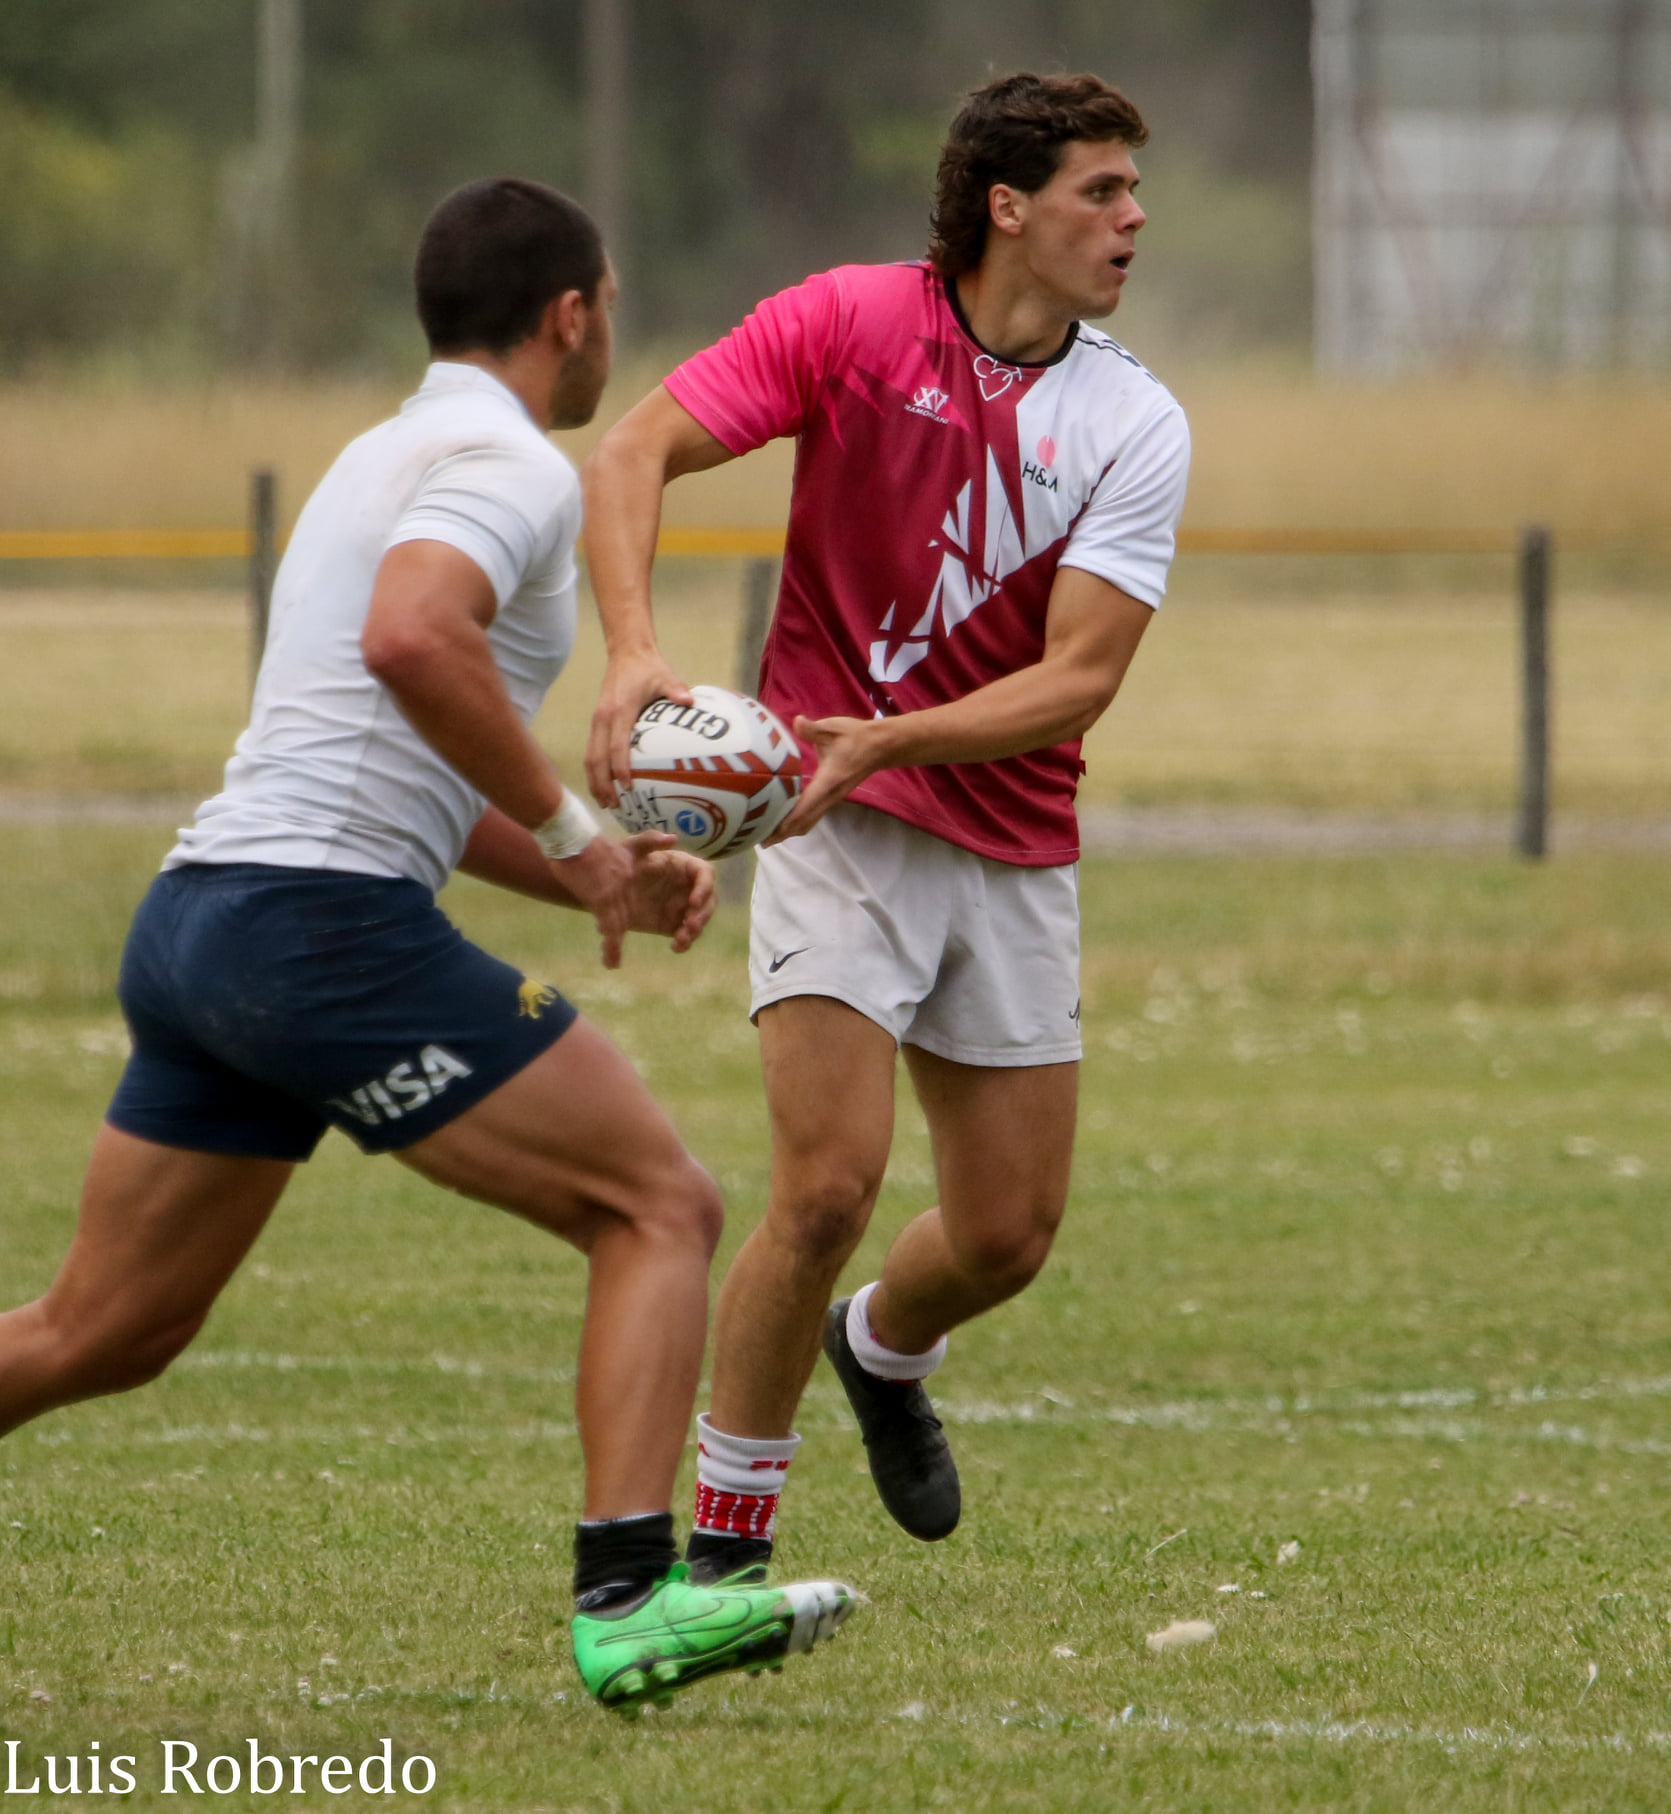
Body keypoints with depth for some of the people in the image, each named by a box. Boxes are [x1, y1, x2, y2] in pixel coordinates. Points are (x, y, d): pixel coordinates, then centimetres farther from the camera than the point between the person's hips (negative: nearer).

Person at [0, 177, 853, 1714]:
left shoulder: (393, 459, 27)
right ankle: (630, 1601, -15)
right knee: (661, 1208, -4)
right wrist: (570, 829, -17)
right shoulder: (512, 465, -5)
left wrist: (607, 883, 22)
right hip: (326, 919, -10)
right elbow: (411, 639, -27)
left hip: (195, 913, 10)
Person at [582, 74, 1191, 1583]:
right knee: (830, 1184, -18)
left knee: (1008, 1236, 7)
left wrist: (888, 737, -26)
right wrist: (634, 651, -28)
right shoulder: (850, 323, -9)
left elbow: (1080, 678, -11)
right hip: (844, 832, -4)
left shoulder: (1136, 428, -4)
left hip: (1016, 851, 4)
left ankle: (884, 1351, 43)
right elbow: (633, 455, -11)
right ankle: (726, 1539, -4)